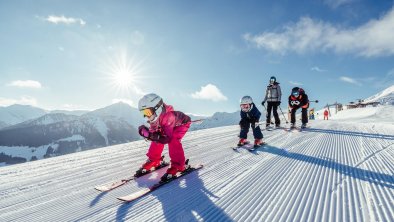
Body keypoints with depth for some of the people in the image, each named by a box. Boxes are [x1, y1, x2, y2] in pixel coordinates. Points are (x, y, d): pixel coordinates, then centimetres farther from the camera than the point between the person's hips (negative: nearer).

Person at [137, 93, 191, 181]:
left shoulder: (167, 117, -42)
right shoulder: (155, 116, -19)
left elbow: (167, 139, -40)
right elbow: (153, 131, -13)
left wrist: (151, 136, -49)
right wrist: (148, 134, -36)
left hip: (182, 123, -7)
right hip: (170, 125, 8)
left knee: (173, 141, -28)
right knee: (156, 140, -5)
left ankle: (178, 165, -15)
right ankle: (154, 160, 13)